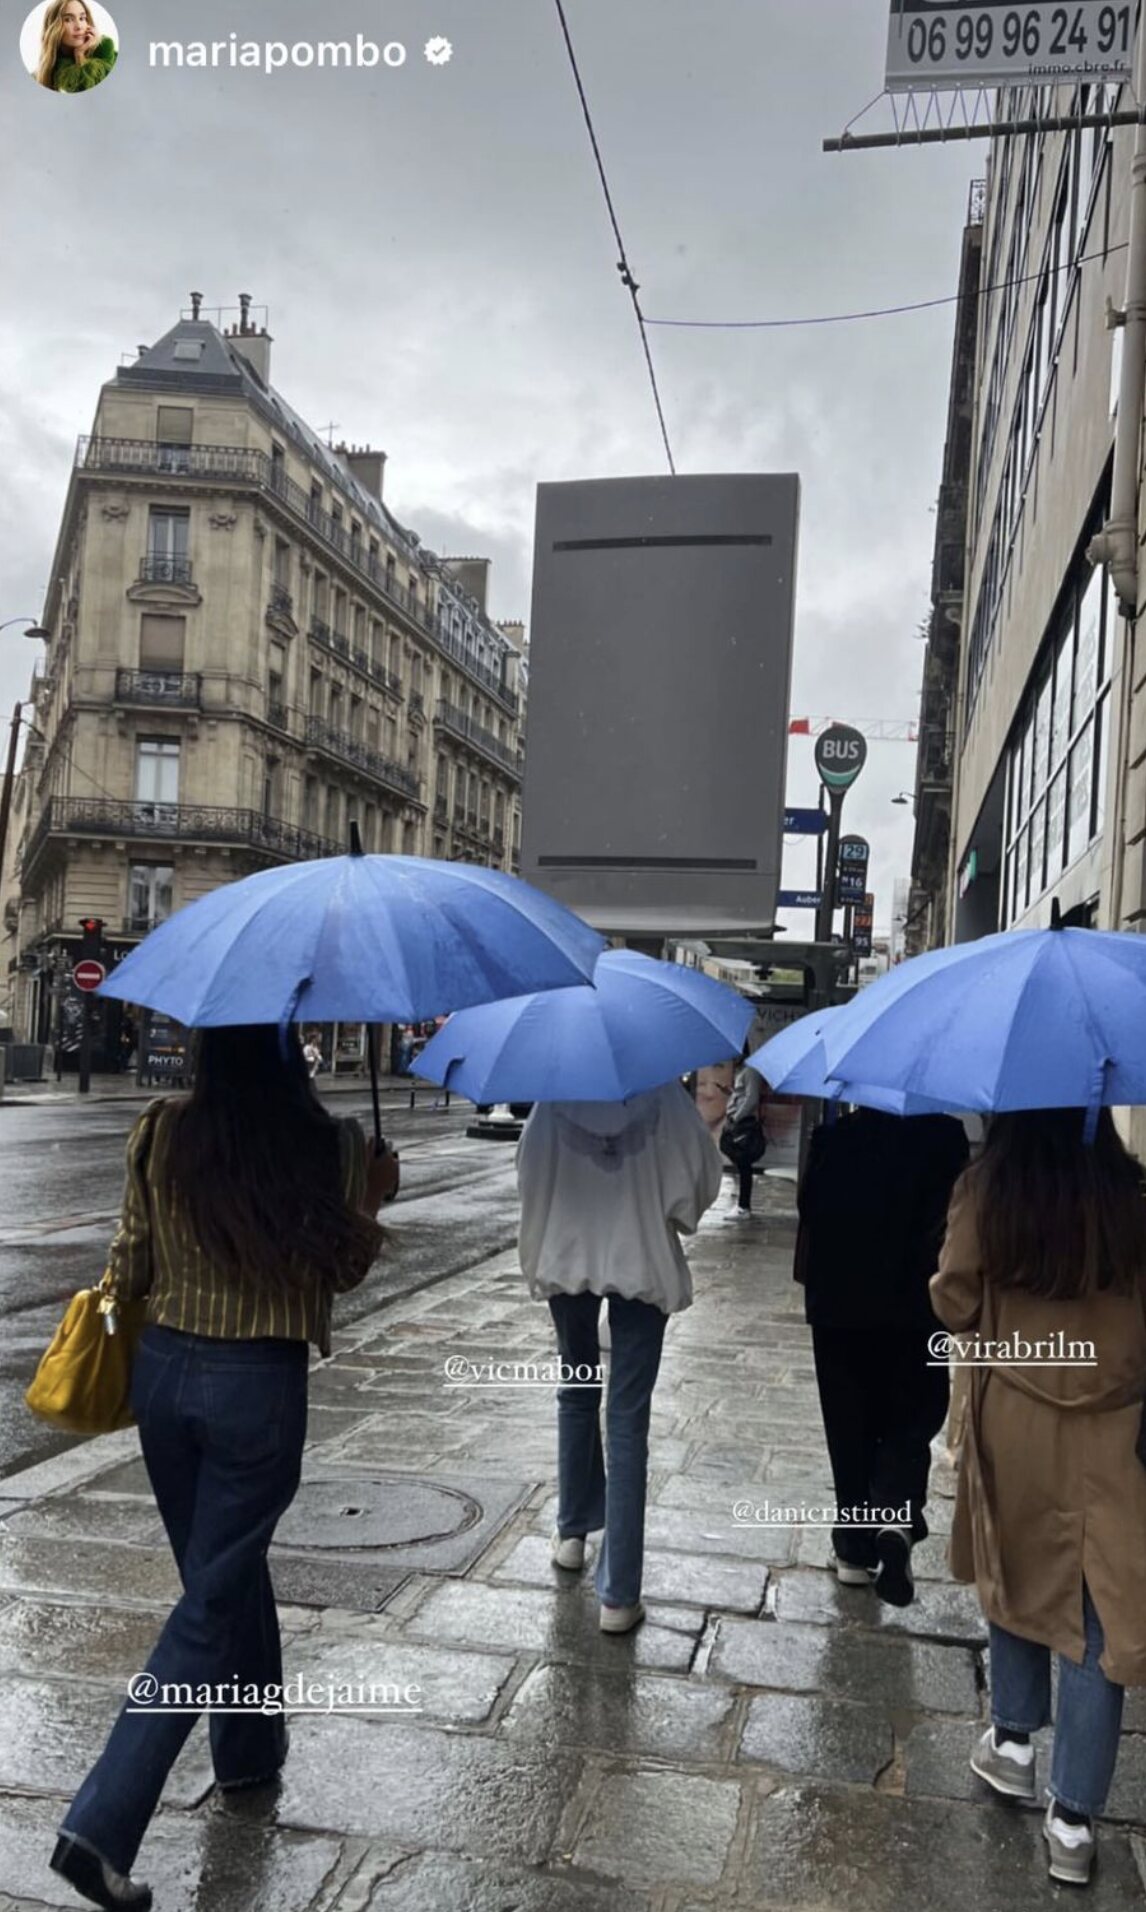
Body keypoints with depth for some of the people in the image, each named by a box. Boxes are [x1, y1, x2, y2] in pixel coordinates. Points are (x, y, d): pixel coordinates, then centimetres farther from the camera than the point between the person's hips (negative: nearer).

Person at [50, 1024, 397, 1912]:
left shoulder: (161, 1130, -7)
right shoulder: (330, 1143, -13)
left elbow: (131, 1268, 1)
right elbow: (344, 1269, -1)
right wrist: (375, 1195, 14)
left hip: (163, 1370, 4)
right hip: (260, 1384, -4)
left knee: (227, 1567, 23)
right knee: (211, 1601, 8)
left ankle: (251, 1746, 43)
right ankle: (101, 1824, 6)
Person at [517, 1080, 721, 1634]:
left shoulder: (558, 1098, -6)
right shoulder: (663, 1095, -9)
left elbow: (529, 1172, -2)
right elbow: (703, 1173, -5)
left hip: (567, 1258, 2)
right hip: (644, 1263, -1)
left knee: (577, 1393, 24)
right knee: (627, 1420, 1)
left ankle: (572, 1533, 37)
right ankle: (618, 1594, 4)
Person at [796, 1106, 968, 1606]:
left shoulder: (832, 1138, -3)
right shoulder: (945, 1137, -8)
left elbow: (809, 1216, 0)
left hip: (838, 1306, 2)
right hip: (915, 1308, -1)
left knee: (849, 1428, 13)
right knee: (911, 1420, 11)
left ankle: (855, 1548, 20)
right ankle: (897, 1520, -12)